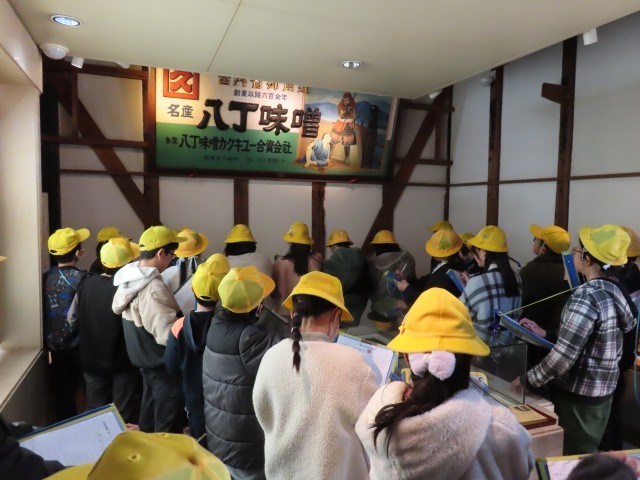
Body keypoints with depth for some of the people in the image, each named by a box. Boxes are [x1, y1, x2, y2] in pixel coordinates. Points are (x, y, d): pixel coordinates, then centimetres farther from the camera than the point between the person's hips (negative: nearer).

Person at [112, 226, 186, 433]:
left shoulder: (129, 278, 1)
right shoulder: (153, 288, -29)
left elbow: (117, 307, 18)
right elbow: (167, 335, -34)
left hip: (144, 358, 10)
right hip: (162, 362, -9)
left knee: (150, 413, 25)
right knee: (168, 427, 6)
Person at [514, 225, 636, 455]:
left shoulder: (586, 297, -25)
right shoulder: (614, 291, 2)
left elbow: (564, 354, -25)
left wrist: (528, 379, -13)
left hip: (578, 394, -8)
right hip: (601, 390, 8)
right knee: (587, 453, 23)